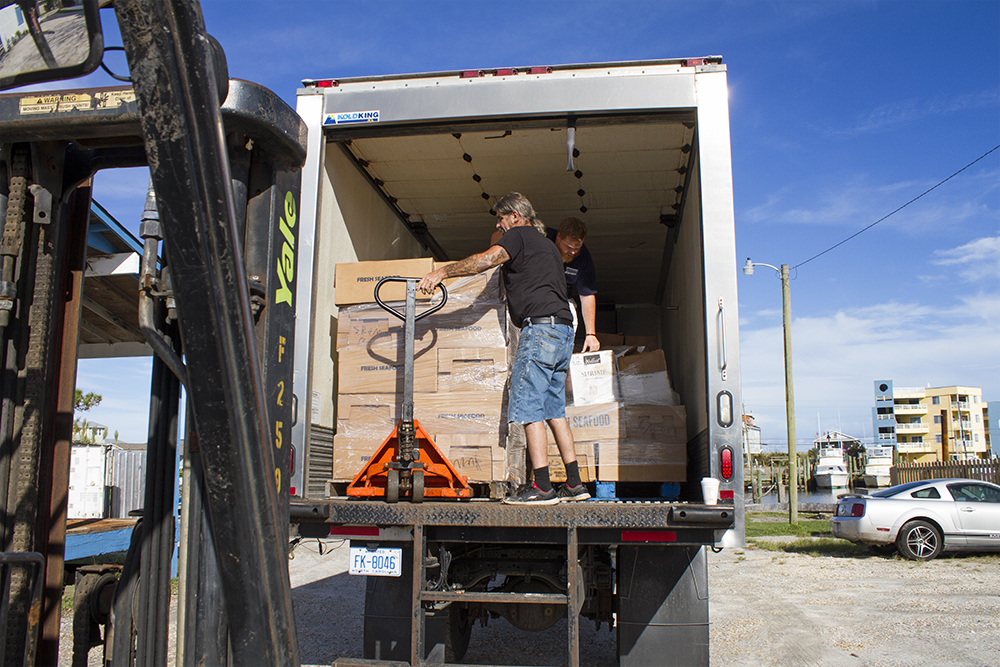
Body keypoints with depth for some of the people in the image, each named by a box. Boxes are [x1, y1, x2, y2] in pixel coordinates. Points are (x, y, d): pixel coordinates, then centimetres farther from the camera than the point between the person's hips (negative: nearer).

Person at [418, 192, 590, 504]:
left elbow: (486, 260, -15)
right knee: (554, 409, 11)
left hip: (540, 326, -9)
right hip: (563, 330, 9)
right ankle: (574, 484, 11)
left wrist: (440, 273, -11)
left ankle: (542, 487, -11)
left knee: (528, 408, -9)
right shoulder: (548, 246, 29)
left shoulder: (519, 235, 1)